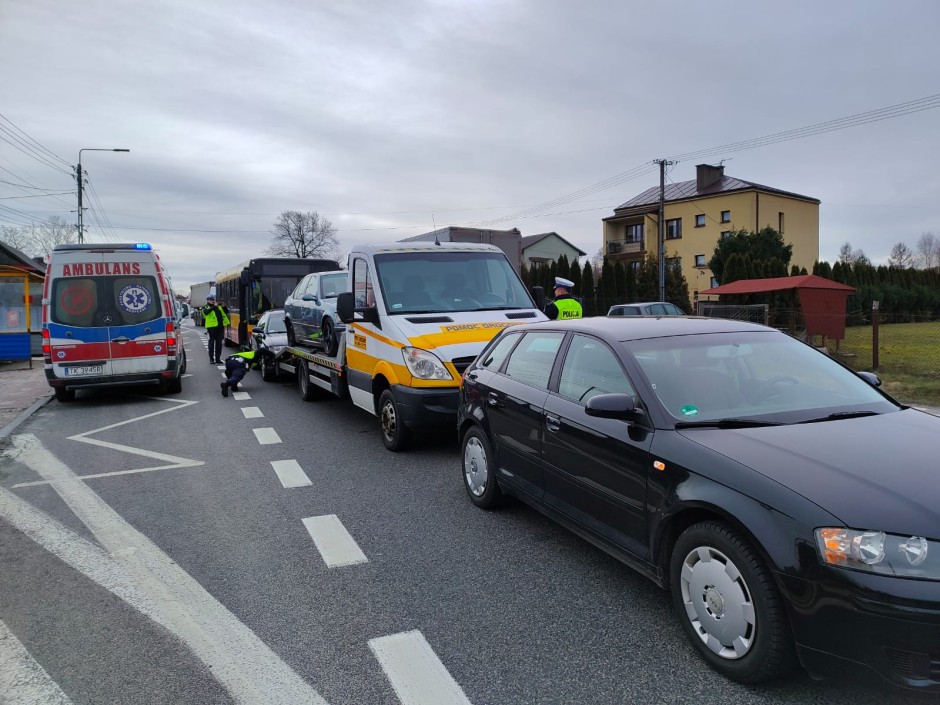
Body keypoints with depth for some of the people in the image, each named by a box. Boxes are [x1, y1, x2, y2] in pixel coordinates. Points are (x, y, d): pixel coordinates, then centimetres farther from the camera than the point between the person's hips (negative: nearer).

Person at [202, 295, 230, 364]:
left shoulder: (218, 306, 19)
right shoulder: (205, 307, 6)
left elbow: (226, 312, 17)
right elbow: (206, 312, -16)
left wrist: (223, 306, -1)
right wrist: (214, 307, -21)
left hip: (220, 327, 4)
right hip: (212, 327, -4)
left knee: (219, 343, 8)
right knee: (211, 342, -1)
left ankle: (218, 358, 15)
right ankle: (211, 359, 4)